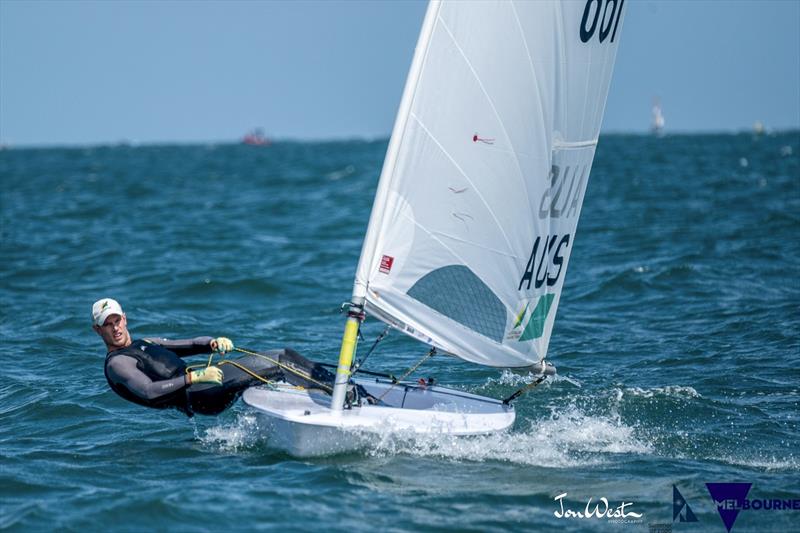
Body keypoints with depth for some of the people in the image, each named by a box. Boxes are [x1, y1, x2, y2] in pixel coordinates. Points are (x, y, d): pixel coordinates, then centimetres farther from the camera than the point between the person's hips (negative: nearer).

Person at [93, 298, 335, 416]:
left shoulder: (146, 344, 27)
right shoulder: (116, 363, -1)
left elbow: (193, 345, 23)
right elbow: (149, 391, -18)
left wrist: (214, 342, 0)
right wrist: (194, 376, -25)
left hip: (200, 384, 9)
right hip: (196, 396, -9)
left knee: (285, 356, -1)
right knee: (275, 367, -19)